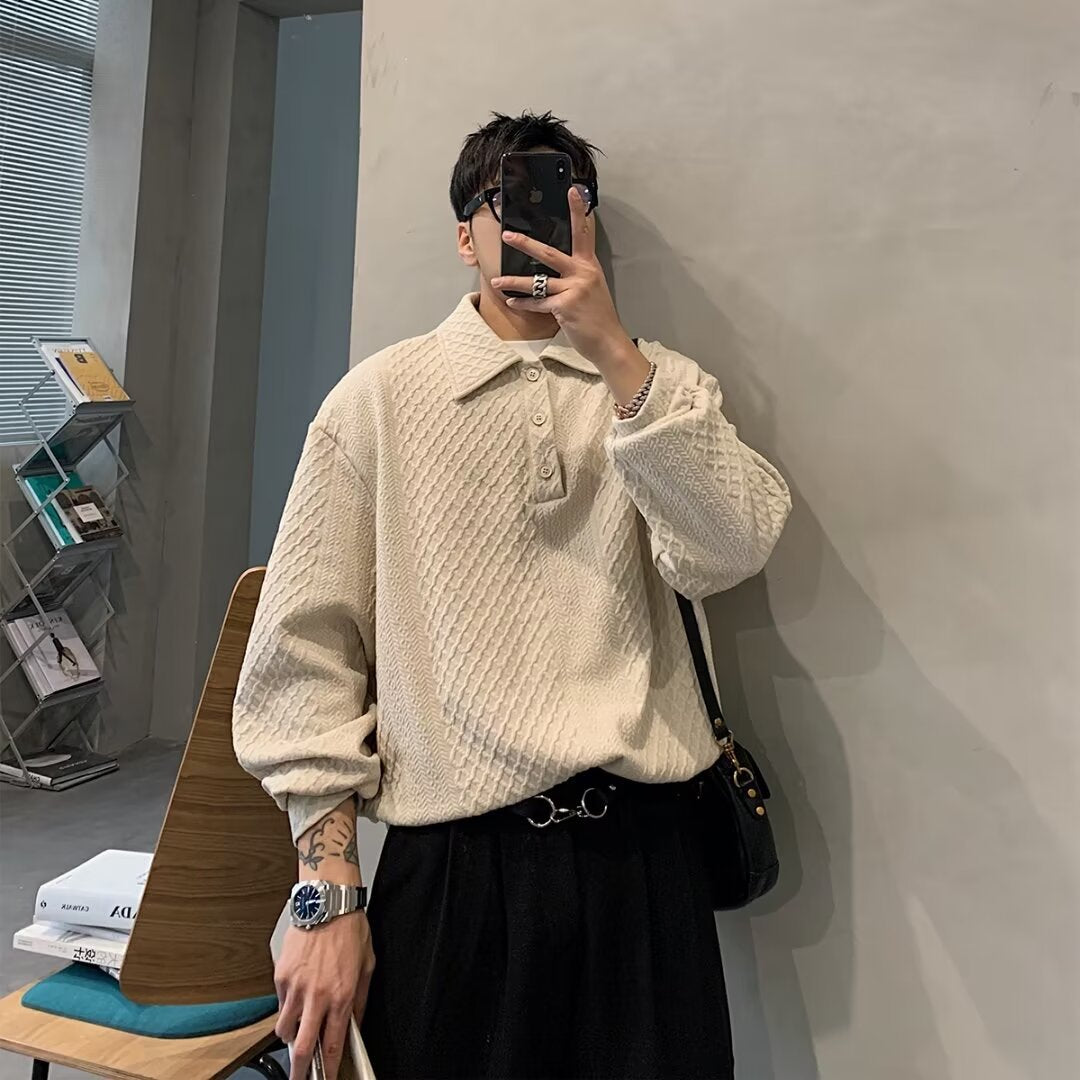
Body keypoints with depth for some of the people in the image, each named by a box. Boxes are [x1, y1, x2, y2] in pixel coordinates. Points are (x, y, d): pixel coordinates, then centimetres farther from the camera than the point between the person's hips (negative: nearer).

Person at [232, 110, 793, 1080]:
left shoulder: (663, 387, 8)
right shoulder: (379, 399, 1)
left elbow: (728, 554, -10)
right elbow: (307, 648, -1)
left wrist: (614, 352, -16)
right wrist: (328, 893, -4)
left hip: (645, 851, 2)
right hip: (452, 862, -1)